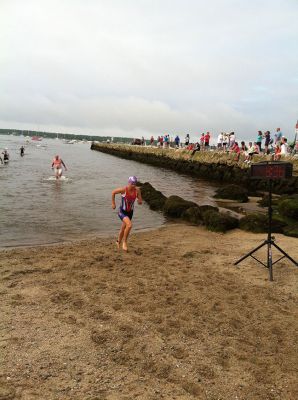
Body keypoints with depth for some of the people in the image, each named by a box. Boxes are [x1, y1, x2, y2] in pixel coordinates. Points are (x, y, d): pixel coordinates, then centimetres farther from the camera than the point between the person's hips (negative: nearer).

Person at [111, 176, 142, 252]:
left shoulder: (137, 190, -15)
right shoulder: (123, 189, -25)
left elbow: (140, 202, -7)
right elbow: (113, 192, -7)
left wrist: (140, 201, -31)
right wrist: (113, 203, -4)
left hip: (130, 212, 5)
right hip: (122, 212, -5)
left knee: (123, 229, 22)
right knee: (129, 225, -28)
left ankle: (118, 242, 50)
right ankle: (124, 241, -5)